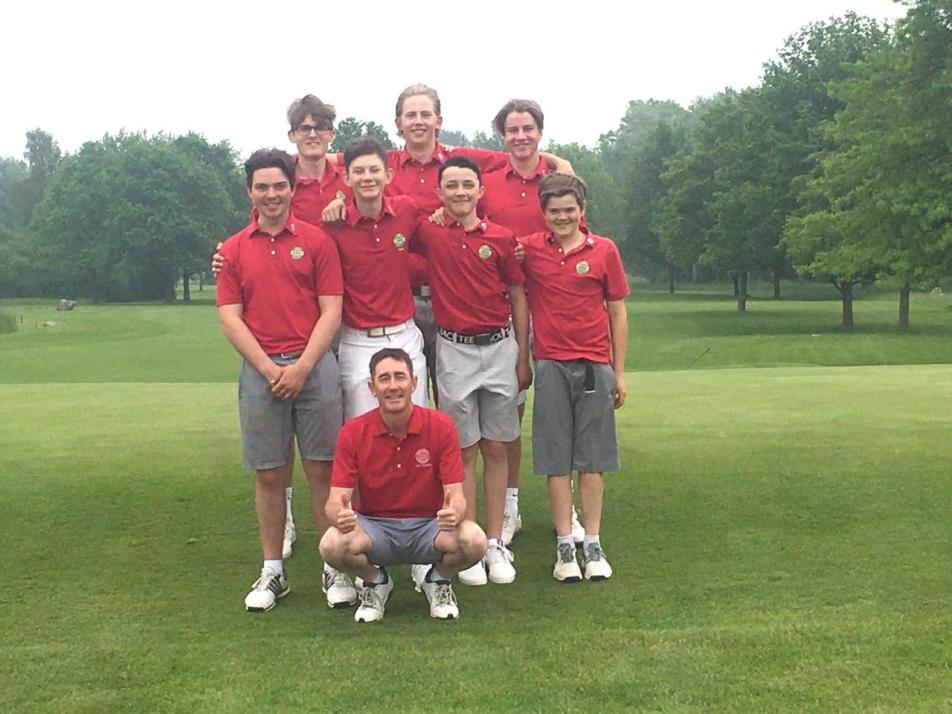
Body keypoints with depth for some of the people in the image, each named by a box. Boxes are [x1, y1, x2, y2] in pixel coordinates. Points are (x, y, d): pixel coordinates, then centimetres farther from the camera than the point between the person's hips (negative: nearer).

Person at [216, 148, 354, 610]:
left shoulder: (317, 241, 4)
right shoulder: (233, 249, 9)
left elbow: (331, 310, -1)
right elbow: (229, 317, 3)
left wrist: (302, 366, -10)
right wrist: (269, 369, -7)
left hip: (314, 366, -1)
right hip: (260, 370, 2)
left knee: (322, 469, 1)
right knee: (269, 474, 6)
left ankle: (336, 569, 10)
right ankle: (272, 572, 17)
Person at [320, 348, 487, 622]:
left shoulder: (441, 426, -10)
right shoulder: (353, 432, -9)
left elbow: (456, 495, -12)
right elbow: (336, 500, -13)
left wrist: (453, 512, -37)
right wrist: (341, 515, -38)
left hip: (428, 525, 0)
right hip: (374, 526, 0)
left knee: (474, 541, -31)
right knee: (332, 545, -32)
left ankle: (438, 580, 6)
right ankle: (375, 581, 5)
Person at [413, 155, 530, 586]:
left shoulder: (502, 238, 1)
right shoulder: (429, 234, -1)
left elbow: (518, 298, 6)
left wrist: (523, 358, 4)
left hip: (499, 348, 1)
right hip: (454, 351, -1)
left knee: (496, 449, 6)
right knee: (463, 451, 2)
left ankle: (495, 544, 12)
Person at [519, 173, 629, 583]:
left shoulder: (604, 250, 3)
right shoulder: (528, 249, 3)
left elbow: (617, 312, 7)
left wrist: (619, 373, 6)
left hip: (595, 365, 0)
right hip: (550, 365, 0)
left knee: (592, 456, 5)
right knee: (557, 458, 3)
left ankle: (593, 545, 13)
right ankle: (564, 545, 10)